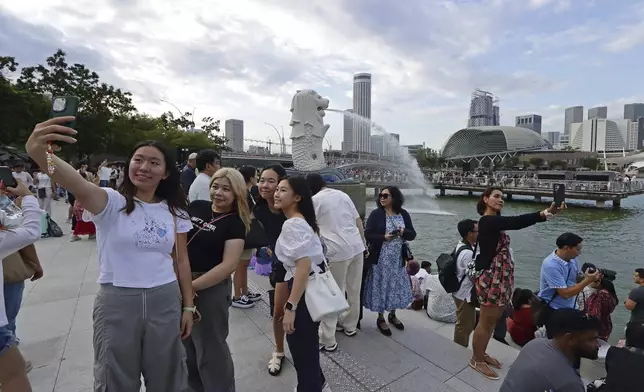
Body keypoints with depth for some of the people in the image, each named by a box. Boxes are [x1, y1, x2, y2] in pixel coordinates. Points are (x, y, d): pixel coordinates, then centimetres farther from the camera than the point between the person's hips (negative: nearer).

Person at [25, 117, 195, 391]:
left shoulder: (174, 211, 1)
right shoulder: (111, 203, -8)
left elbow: (181, 260, 4)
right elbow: (79, 186, -31)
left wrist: (188, 306, 5)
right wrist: (39, 153, -51)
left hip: (165, 302, 2)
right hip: (116, 302, -2)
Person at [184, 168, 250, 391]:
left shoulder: (235, 222, -13)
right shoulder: (196, 207, 1)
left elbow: (228, 265, -19)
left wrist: (192, 286, -20)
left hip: (211, 288, -6)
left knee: (210, 348, 9)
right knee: (186, 344, 23)